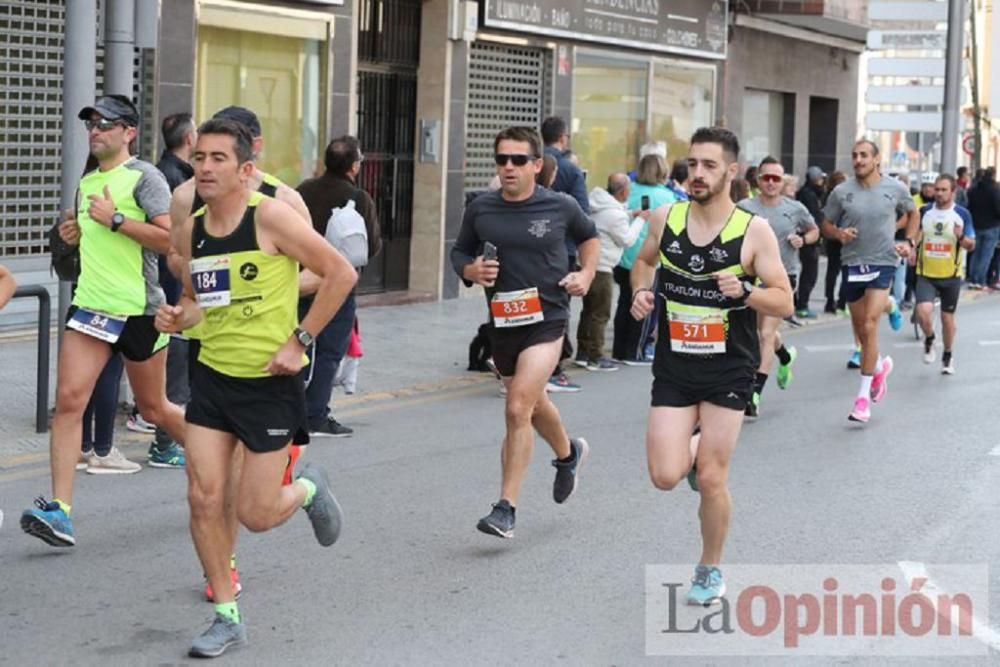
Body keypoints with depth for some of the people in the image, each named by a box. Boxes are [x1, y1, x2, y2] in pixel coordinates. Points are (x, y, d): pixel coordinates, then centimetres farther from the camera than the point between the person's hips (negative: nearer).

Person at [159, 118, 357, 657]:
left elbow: (341, 273, -13)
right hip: (212, 376, 5)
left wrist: (299, 339, -15)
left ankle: (308, 489, 34)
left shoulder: (271, 216, -15)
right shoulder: (191, 230, 4)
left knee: (256, 515, -1)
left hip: (271, 382, -5)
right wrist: (178, 318, -4)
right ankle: (227, 617, 13)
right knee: (204, 499, -2)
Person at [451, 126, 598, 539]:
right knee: (534, 405, 22)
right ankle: (568, 453, 53)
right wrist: (470, 270, -9)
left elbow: (589, 237, 16)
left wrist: (586, 274, 1)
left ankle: (506, 508, -12)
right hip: (502, 322, 4)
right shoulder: (480, 210, -1)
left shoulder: (560, 207, -4)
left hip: (546, 320, -4)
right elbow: (459, 254, 12)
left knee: (518, 409, -17)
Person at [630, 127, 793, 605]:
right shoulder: (665, 218, -1)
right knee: (665, 477, -8)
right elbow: (644, 261, 20)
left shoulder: (753, 231, -9)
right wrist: (642, 291, 0)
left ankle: (710, 569, 23)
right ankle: (692, 449, 29)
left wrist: (744, 291, -26)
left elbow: (784, 302, -8)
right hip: (673, 367, 2)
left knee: (711, 480, 0)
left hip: (728, 370, -2)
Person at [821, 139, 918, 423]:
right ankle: (880, 365, 45)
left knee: (869, 327, -15)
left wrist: (909, 241, 3)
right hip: (852, 264, 3)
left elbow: (912, 213, 17)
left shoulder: (896, 188, -2)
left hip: (883, 263, -3)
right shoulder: (841, 192, -2)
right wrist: (838, 233, -14)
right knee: (860, 329, 13)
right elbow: (826, 225, 7)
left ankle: (864, 396, -11)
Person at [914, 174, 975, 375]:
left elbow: (971, 245, 0)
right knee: (923, 311, -19)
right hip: (926, 274, 0)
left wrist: (961, 237, -21)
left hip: (951, 275, 0)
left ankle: (948, 356, 29)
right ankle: (929, 340, 13)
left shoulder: (962, 214, -3)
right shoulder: (924, 212, 1)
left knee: (947, 316, 8)